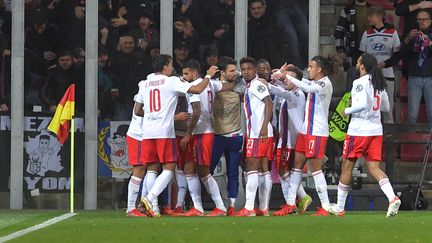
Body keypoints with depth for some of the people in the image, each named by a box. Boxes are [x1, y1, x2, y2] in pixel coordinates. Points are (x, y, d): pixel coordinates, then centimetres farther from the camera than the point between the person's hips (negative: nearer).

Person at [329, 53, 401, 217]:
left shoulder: (360, 83, -12)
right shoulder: (379, 83, 12)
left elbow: (363, 104, -24)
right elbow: (386, 107, 21)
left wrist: (347, 111, -9)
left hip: (359, 130, -7)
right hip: (376, 130, 7)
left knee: (347, 166, 5)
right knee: (374, 167, 4)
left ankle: (339, 207, 13)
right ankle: (392, 197, -19)